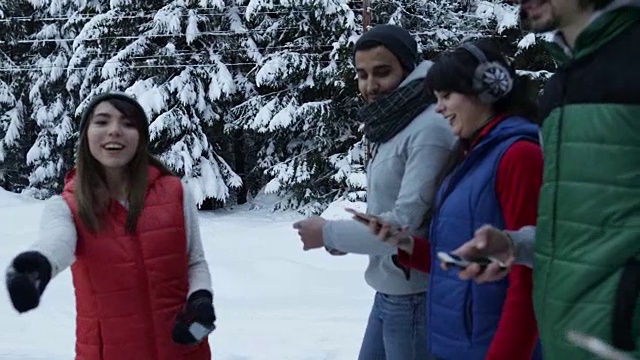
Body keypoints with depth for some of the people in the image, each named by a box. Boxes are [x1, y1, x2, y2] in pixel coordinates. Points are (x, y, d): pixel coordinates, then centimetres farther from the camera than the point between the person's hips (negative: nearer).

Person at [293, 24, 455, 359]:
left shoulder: (429, 129, -21)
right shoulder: (391, 126, 11)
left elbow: (406, 224, -24)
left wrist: (329, 233, -12)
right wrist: (338, 238, -2)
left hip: (415, 296, -9)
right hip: (389, 292, 9)